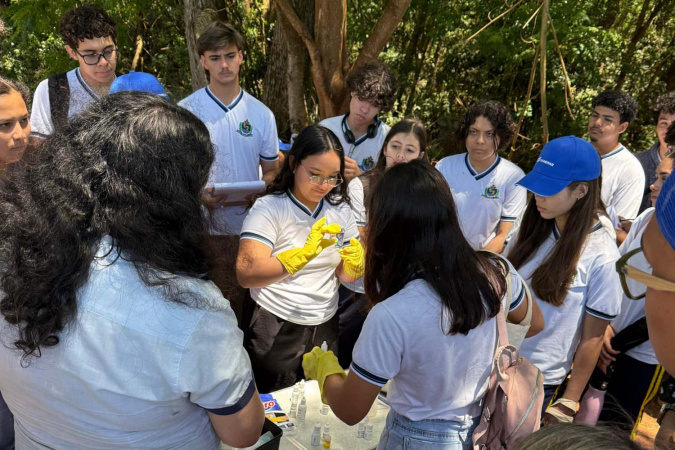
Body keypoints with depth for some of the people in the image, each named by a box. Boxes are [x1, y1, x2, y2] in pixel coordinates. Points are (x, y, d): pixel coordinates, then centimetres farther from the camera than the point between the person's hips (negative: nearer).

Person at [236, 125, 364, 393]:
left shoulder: (339, 208, 2)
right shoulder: (269, 208, -15)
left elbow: (345, 275, 4)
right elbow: (246, 275, -28)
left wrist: (355, 261, -19)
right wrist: (305, 253, -41)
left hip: (325, 326, 5)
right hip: (275, 329, -5)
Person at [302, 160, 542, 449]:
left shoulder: (391, 316, -35)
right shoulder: (497, 272, -19)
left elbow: (349, 411, -20)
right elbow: (534, 325, 4)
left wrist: (322, 364, -2)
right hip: (486, 426, 5)